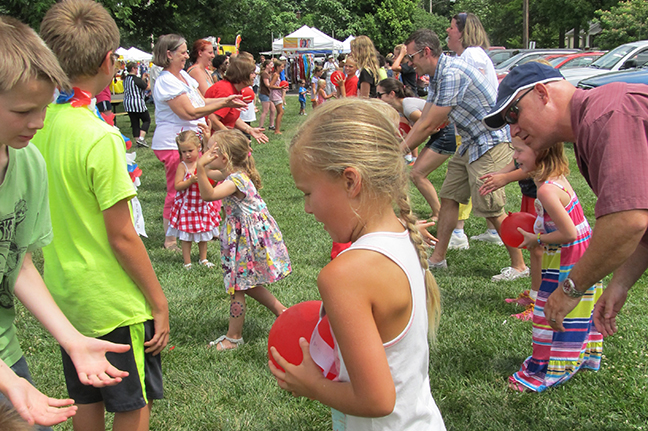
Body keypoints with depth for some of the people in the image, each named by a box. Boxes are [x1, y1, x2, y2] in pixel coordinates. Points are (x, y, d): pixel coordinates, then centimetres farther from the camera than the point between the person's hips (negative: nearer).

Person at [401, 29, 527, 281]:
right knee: (449, 197, 9)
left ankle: (519, 266, 5)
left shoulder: (453, 74, -24)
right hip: (470, 144, 10)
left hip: (490, 142, -10)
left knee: (491, 208, -8)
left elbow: (429, 126, -20)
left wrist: (400, 151, -11)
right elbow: (422, 120, 12)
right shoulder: (437, 77, 9)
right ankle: (438, 258, 18)